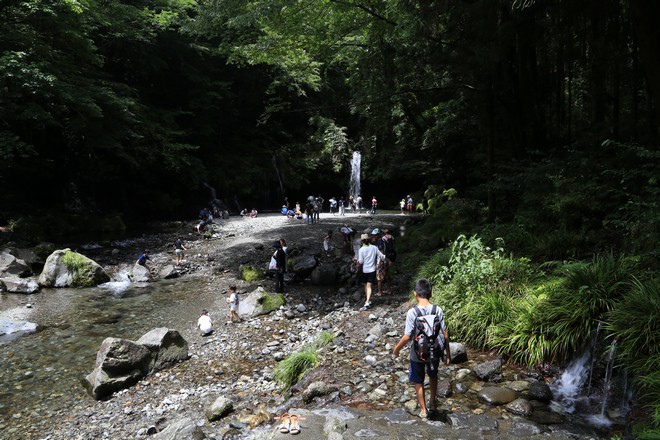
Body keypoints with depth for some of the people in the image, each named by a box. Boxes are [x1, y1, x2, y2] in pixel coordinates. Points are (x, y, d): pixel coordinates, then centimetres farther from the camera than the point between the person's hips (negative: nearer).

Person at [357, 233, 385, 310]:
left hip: (364, 270, -1)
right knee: (369, 286, -1)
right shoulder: (374, 248, -4)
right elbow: (382, 256, 0)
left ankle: (368, 301, 27)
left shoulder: (361, 250, -11)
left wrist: (357, 261, 11)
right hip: (372, 270, 1)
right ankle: (367, 302, -15)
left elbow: (360, 261, -10)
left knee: (366, 285, 17)